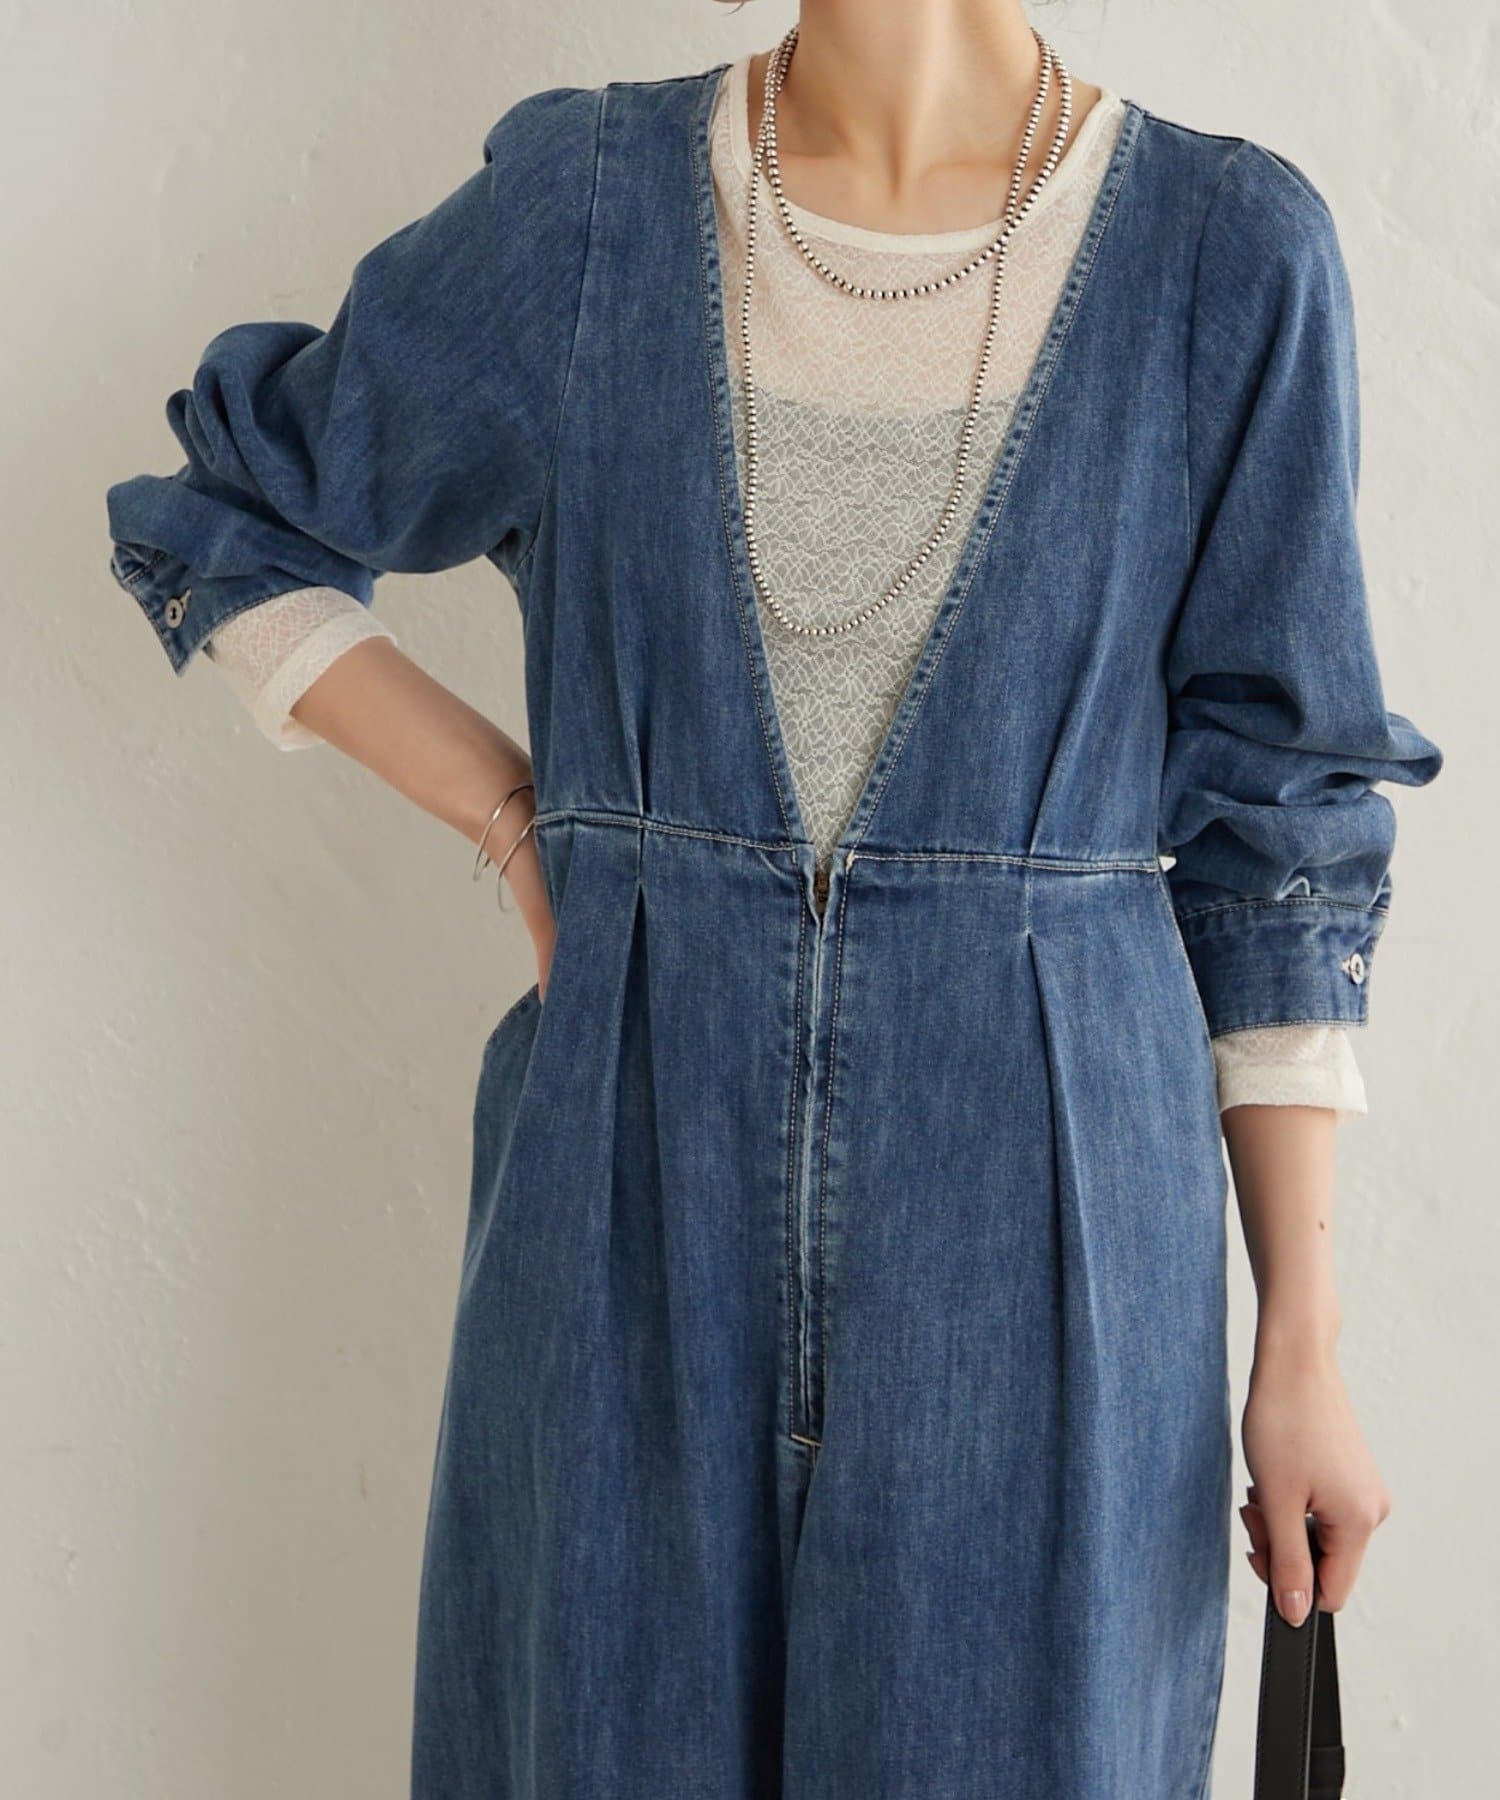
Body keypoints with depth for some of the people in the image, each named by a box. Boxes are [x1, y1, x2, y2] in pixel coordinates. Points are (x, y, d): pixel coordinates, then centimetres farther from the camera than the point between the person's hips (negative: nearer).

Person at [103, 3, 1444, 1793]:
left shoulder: (1233, 251, -3)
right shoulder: (584, 200, -1)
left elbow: (1273, 831, 0)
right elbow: (221, 528, 13)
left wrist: (1303, 1351, 0)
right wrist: (512, 820, 0)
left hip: (1039, 1205, -1)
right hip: (638, 1179, 1)